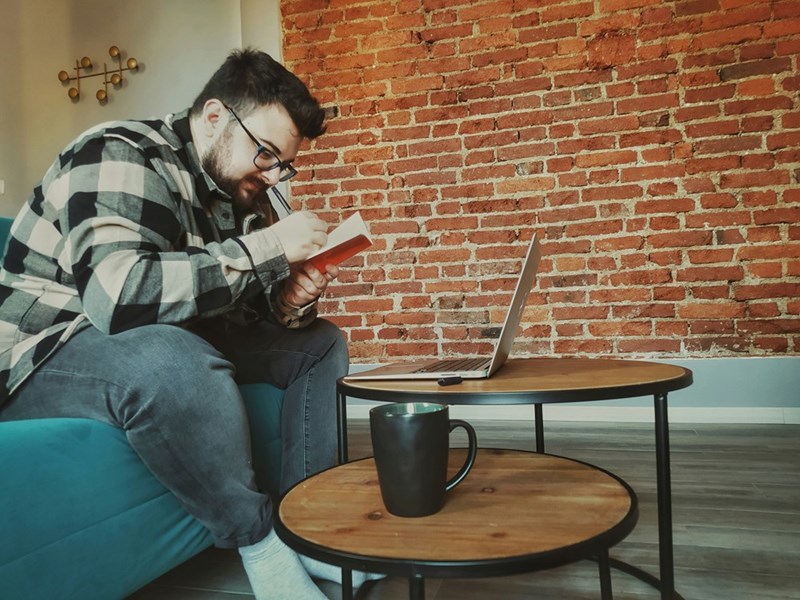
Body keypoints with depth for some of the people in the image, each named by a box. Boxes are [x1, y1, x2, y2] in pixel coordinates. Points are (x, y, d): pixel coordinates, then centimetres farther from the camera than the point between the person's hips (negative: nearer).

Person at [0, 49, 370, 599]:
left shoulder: (243, 191, 4)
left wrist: (289, 301, -15)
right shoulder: (121, 157, -19)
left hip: (177, 346, 8)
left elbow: (241, 302, 10)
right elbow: (119, 293, -37)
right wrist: (267, 248, -30)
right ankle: (260, 543, -19)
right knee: (169, 362, -41)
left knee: (321, 342, 3)